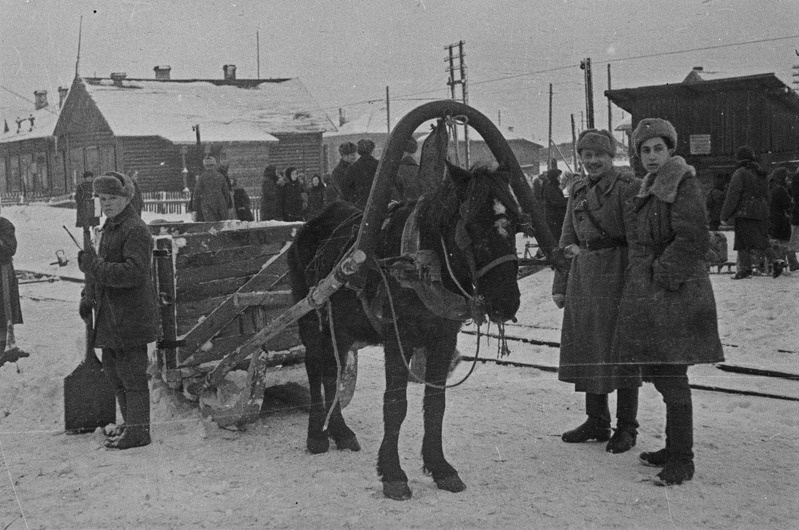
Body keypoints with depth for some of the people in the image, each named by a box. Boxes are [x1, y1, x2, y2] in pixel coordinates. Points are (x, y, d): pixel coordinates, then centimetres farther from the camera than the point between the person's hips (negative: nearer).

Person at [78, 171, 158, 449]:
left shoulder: (135, 230, -16)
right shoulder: (109, 227, 16)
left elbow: (133, 272, -26)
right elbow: (100, 266, 25)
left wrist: (94, 266, -25)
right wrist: (88, 296, 17)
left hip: (130, 315, -10)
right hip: (110, 315, 10)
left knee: (132, 374, -3)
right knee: (112, 369, 18)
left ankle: (138, 431, 6)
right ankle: (130, 422, 31)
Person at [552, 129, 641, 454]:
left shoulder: (628, 187, -7)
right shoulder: (578, 190, 13)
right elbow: (567, 240, 17)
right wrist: (560, 285, 14)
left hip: (617, 275, -6)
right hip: (583, 277, 7)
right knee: (586, 348, 11)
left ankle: (626, 426, 12)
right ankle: (596, 421, 24)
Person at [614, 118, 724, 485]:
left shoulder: (683, 185, -11)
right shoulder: (650, 188, 17)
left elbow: (693, 239, -20)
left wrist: (665, 274, -17)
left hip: (675, 294, -9)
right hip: (646, 293, 9)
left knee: (671, 376, -6)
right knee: (655, 370, 14)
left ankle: (682, 460, 4)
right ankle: (675, 448, 26)